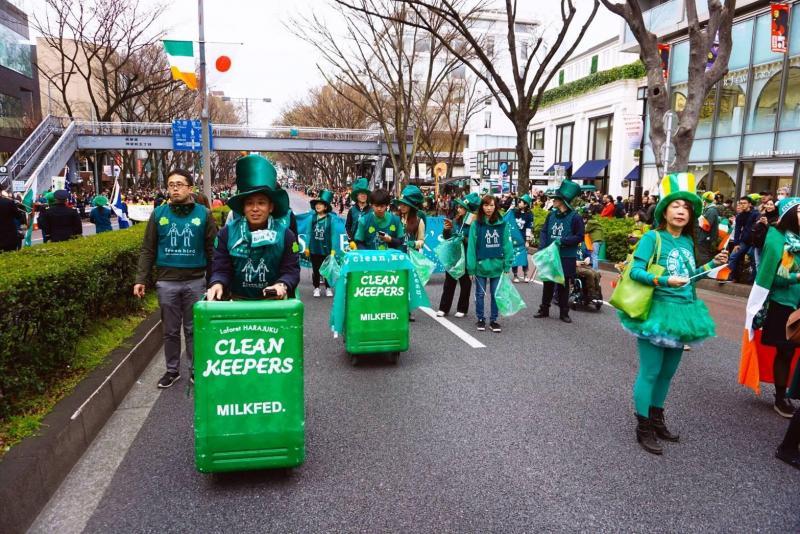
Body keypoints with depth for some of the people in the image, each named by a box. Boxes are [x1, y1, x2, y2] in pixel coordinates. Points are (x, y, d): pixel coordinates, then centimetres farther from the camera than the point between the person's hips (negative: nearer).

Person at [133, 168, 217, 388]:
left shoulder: (203, 213, -1)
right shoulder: (158, 214, 3)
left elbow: (213, 250, 0)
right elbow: (148, 250, 6)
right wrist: (141, 279, 0)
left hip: (195, 281, -1)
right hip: (166, 282, 2)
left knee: (193, 329, 9)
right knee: (170, 330, 12)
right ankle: (172, 370, 27)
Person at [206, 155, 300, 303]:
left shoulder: (285, 234, -7)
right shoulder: (227, 233, -5)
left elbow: (291, 270, -9)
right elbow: (221, 269, -5)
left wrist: (283, 285, -31)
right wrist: (217, 283, -28)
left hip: (273, 301, 0)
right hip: (237, 300, 1)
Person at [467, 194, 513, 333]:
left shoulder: (502, 224, -3)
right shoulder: (476, 224, -7)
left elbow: (507, 245, -1)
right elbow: (471, 246, -7)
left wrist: (507, 264, -4)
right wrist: (471, 267, -9)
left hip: (497, 265, 1)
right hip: (481, 265, -1)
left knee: (496, 294, 11)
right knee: (480, 294, 12)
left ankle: (493, 320, 24)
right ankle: (480, 319, 26)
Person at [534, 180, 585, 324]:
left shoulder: (575, 217, -9)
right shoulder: (551, 215, 4)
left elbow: (580, 237, -9)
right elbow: (544, 232, 4)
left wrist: (563, 241, -20)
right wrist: (542, 247, -10)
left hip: (566, 258, -4)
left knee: (563, 285, 7)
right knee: (548, 283, 12)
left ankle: (564, 312, 19)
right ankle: (544, 309, 25)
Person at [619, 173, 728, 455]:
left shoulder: (688, 241, 10)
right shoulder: (653, 237, -9)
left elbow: (688, 276, 17)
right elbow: (636, 271, -16)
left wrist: (712, 264, 8)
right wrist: (664, 280, -27)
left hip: (683, 312, 7)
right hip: (658, 311, -7)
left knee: (667, 372, 16)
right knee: (650, 372, -1)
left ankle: (656, 418, 31)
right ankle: (643, 428, 10)